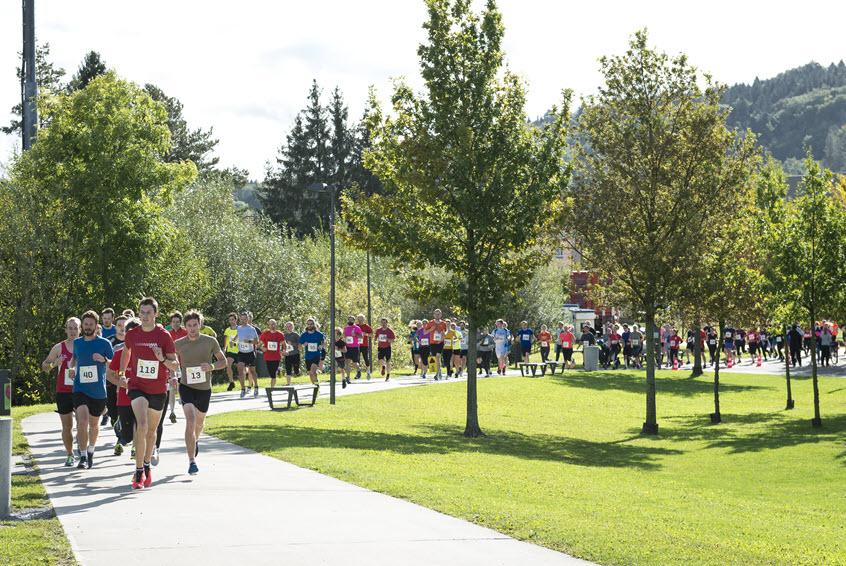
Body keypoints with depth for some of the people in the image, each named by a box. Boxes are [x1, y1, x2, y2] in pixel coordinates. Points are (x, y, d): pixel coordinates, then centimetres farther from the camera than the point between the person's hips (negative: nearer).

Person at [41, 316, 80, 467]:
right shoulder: (59, 348, 3)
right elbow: (44, 366, 9)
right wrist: (54, 363, -12)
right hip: (63, 392, 1)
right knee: (67, 426, 3)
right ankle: (70, 455, 13)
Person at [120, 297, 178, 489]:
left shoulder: (164, 336, -7)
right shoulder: (132, 334, -2)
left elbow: (175, 365, -5)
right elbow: (126, 352, 21)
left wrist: (163, 359, -23)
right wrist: (122, 373, 17)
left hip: (158, 390, 1)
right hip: (137, 386, -1)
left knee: (152, 430, 15)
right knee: (142, 425, -22)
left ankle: (147, 466, 37)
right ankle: (139, 471, -16)